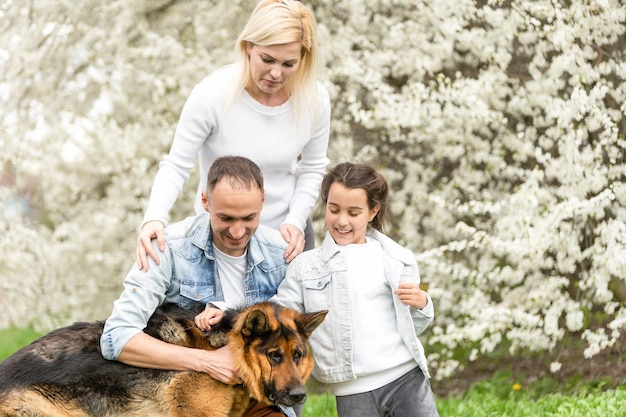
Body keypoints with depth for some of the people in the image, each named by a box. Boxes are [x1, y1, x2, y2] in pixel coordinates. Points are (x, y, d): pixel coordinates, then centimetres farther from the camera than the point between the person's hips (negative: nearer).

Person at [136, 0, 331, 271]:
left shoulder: (315, 99, -12)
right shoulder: (212, 95, -22)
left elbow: (313, 168, 3)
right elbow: (176, 166, -16)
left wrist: (296, 221, -9)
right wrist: (154, 218, -31)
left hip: (285, 232, 3)